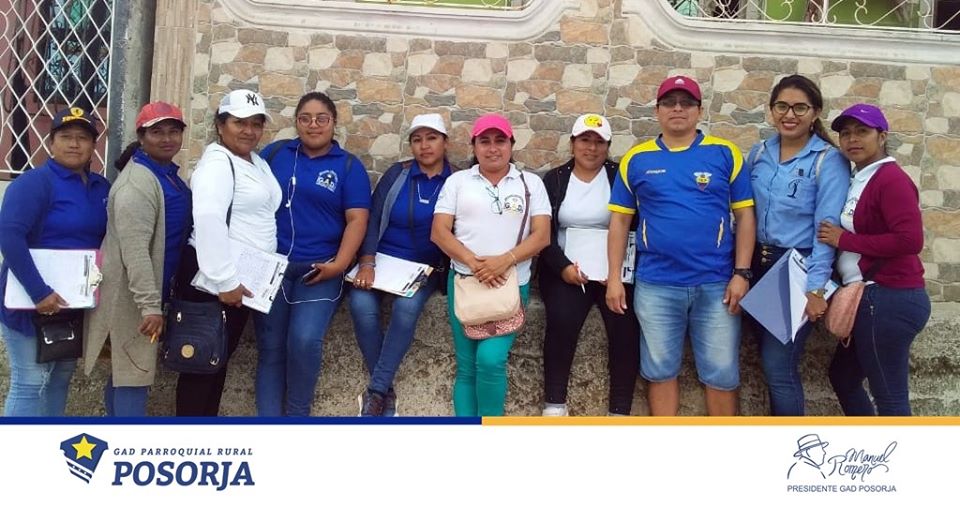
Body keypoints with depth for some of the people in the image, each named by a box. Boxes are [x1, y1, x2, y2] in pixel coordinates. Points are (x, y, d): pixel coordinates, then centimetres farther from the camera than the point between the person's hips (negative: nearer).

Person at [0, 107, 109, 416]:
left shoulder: (102, 187, 7)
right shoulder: (36, 181, -15)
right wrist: (39, 292, -30)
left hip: (75, 302, 7)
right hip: (32, 302, -7)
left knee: (61, 377, 16)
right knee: (30, 383, -5)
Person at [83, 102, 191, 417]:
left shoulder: (168, 174, 9)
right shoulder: (137, 183, -22)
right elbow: (134, 250, -28)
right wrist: (150, 305, -30)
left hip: (150, 290, 10)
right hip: (131, 295, -10)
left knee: (126, 369, 19)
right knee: (134, 374, -4)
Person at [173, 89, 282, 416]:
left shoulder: (257, 163, 15)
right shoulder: (217, 163, -13)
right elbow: (208, 222, -27)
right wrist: (225, 280, -29)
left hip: (242, 278, 9)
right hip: (213, 280, -9)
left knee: (220, 359, 15)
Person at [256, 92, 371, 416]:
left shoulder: (349, 166, 3)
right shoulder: (275, 153, 8)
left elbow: (357, 220, -3)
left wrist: (339, 264, -15)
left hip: (319, 269, -2)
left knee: (305, 341, -16)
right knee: (270, 347, 3)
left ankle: (297, 414, 5)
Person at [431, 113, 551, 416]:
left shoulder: (530, 183, 8)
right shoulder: (457, 181, 9)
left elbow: (542, 235, -1)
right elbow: (439, 232, 1)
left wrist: (505, 260, -18)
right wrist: (473, 262, -15)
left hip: (512, 285, -1)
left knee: (490, 359, -16)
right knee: (467, 367, 3)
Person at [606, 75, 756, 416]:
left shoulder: (725, 154, 2)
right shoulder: (636, 159, 5)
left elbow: (745, 216, 2)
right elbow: (620, 221, 6)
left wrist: (741, 273, -6)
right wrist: (614, 278, 0)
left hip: (716, 283, -1)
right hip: (655, 285, 1)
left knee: (722, 372, 5)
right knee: (661, 370, 11)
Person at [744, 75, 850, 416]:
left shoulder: (829, 160, -7)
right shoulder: (758, 154, 8)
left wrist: (816, 288, -19)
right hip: (758, 266, 5)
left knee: (779, 368, -6)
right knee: (772, 363, 12)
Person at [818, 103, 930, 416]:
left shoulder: (891, 179, -14)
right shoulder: (858, 180, 14)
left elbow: (910, 240, -24)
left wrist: (845, 240, -17)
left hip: (890, 299, -10)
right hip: (870, 298, 10)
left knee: (889, 395, -1)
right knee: (843, 376, 22)